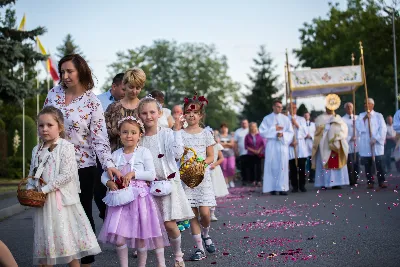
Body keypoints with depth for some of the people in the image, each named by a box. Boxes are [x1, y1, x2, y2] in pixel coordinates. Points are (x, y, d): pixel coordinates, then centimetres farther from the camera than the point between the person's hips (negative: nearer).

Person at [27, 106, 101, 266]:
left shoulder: (65, 147, -9)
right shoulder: (37, 150, 12)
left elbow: (66, 174, -16)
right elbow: (32, 174, 16)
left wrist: (45, 189, -16)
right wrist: (30, 189, -3)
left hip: (62, 200, -6)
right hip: (43, 200, 6)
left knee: (67, 239, -2)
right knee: (45, 238, 12)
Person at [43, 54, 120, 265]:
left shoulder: (92, 103, -9)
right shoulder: (54, 93, 4)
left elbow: (100, 138, -12)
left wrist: (109, 165, -24)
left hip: (82, 166, -4)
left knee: (82, 214, 6)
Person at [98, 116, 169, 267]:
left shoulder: (144, 152, -2)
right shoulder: (115, 155, 7)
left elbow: (151, 175, -8)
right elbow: (104, 175, 9)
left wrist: (133, 173, -17)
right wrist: (109, 182, -11)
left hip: (139, 197, -2)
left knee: (141, 236, 5)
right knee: (118, 237, -4)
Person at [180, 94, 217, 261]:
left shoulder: (206, 133, 4)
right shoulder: (180, 134, 2)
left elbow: (211, 157, 5)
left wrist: (201, 163, -13)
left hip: (203, 176, 0)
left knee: (204, 212, -7)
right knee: (193, 213, 0)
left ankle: (205, 235, 24)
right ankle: (199, 248, 7)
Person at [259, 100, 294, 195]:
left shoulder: (286, 119, 10)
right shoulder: (267, 118, 7)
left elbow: (291, 132, 4)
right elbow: (262, 131, -3)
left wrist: (283, 134, -15)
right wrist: (274, 129, -8)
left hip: (283, 145, 1)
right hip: (271, 146, -1)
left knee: (283, 166, -4)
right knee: (272, 166, -2)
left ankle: (282, 188, -5)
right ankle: (272, 188, 0)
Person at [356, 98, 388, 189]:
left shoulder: (378, 116, 5)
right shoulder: (361, 116, 12)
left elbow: (383, 129, -2)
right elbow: (358, 127, -1)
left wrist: (376, 139, -11)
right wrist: (364, 119, -10)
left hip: (377, 144, -2)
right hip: (365, 144, 2)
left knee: (379, 163, -6)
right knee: (367, 164, 2)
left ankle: (382, 181, -1)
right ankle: (370, 182, 6)